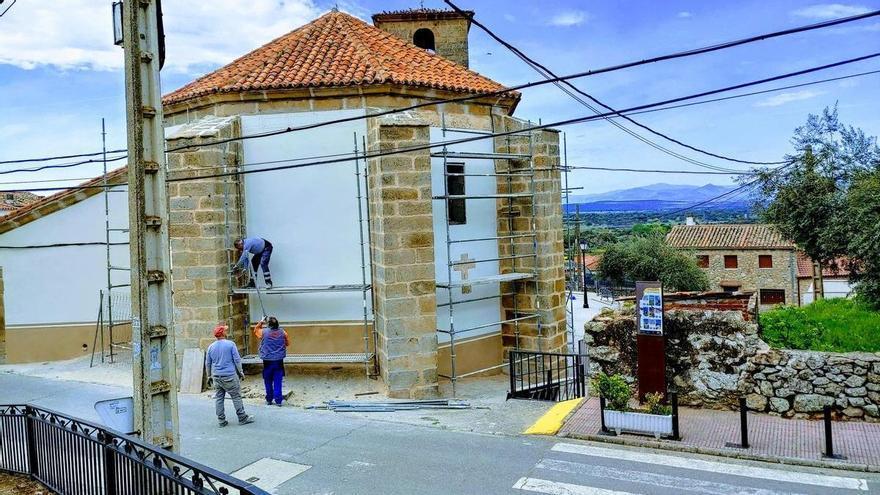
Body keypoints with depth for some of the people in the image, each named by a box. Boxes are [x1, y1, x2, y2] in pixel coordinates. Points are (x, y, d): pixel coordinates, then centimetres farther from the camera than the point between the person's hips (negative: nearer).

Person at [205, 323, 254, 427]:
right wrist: (241, 372, 2)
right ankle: (242, 418, 7)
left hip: (216, 376, 4)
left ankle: (221, 420, 12)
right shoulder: (230, 344, -8)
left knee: (219, 398, 9)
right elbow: (237, 360, -8)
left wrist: (209, 375, 24)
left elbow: (207, 363, 12)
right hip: (229, 376, -4)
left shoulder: (211, 347, 5)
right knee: (236, 396, 3)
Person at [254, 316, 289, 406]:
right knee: (278, 382, 4)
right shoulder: (283, 332, -5)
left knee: (268, 382, 12)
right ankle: (278, 401, 4)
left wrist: (261, 322, 17)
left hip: (267, 361, -1)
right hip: (279, 361, 1)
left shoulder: (264, 332, -9)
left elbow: (255, 330, 13)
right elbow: (288, 343, 9)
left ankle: (269, 400, 20)